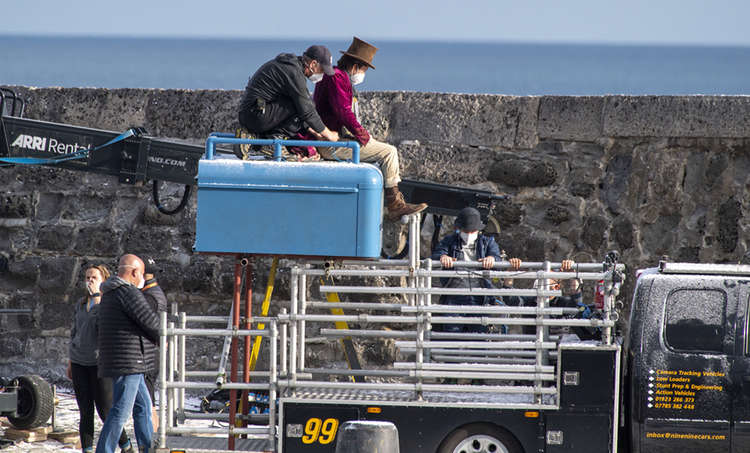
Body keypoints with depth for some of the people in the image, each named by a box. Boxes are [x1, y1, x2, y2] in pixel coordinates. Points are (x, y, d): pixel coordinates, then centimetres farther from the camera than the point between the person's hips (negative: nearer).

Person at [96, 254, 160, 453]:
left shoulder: (109, 294, 17)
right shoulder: (128, 293, -15)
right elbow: (150, 321, -14)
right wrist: (161, 339, 6)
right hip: (127, 362, -10)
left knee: (143, 407, 15)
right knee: (120, 411, -10)